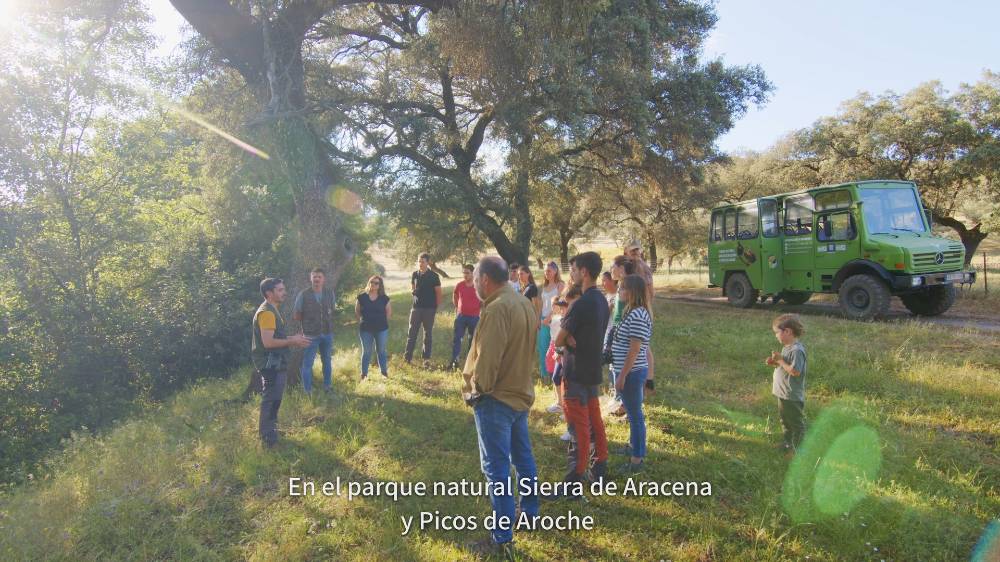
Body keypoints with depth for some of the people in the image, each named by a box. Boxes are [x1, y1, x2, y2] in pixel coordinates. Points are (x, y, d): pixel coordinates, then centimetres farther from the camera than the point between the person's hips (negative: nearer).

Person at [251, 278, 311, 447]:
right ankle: (268, 439, 4)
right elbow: (268, 342, -27)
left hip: (274, 363, 11)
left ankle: (269, 433, 30)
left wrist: (292, 339, 10)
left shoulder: (271, 310, 14)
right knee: (271, 400, -4)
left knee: (272, 399, 19)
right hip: (270, 364, -11)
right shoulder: (267, 312, -20)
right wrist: (292, 341, -19)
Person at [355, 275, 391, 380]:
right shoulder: (362, 297, -3)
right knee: (366, 352, 10)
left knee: (381, 351, 12)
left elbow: (389, 313, 6)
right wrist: (363, 321, 1)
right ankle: (364, 374, 19)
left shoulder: (384, 299, -3)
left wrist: (381, 321, 1)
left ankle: (384, 372, 23)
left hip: (382, 330, 0)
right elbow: (357, 312, 7)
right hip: (366, 330, 0)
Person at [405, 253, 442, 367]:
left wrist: (437, 307, -5)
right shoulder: (415, 274, 6)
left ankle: (426, 358, 10)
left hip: (429, 308, -3)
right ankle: (408, 357, 7)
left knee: (428, 333, 4)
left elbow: (438, 292, -3)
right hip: (416, 307, 3)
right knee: (411, 332, 2)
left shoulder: (433, 276, -5)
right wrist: (413, 291, 0)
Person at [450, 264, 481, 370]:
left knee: (473, 339, 10)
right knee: (456, 338, -2)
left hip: (474, 317, -2)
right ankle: (454, 360, 2)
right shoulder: (459, 285, -1)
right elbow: (454, 296, 18)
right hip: (461, 316, 2)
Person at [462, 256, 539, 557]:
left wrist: (477, 390, -11)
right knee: (523, 457, 22)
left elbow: (488, 357, -24)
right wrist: (521, 380, 15)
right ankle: (530, 511, 39)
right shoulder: (525, 304, 6)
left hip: (496, 398, -9)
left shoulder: (497, 308, -23)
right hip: (521, 393, 9)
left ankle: (503, 537, 7)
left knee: (496, 468, 0)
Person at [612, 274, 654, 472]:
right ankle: (635, 447, 38)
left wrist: (622, 375, -20)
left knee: (635, 414, 0)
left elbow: (635, 349, -22)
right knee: (633, 413, 22)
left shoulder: (637, 315, -20)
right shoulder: (634, 312, 11)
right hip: (631, 371, 10)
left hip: (631, 372, -10)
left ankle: (636, 459, 10)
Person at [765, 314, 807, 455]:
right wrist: (775, 363, 1)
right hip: (783, 394, 10)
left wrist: (780, 360, -23)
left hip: (792, 396, -10)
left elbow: (795, 371, -29)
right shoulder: (786, 347, 7)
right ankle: (786, 444, 38)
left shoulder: (797, 350, -24)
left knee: (797, 424, 5)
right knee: (786, 421, 23)